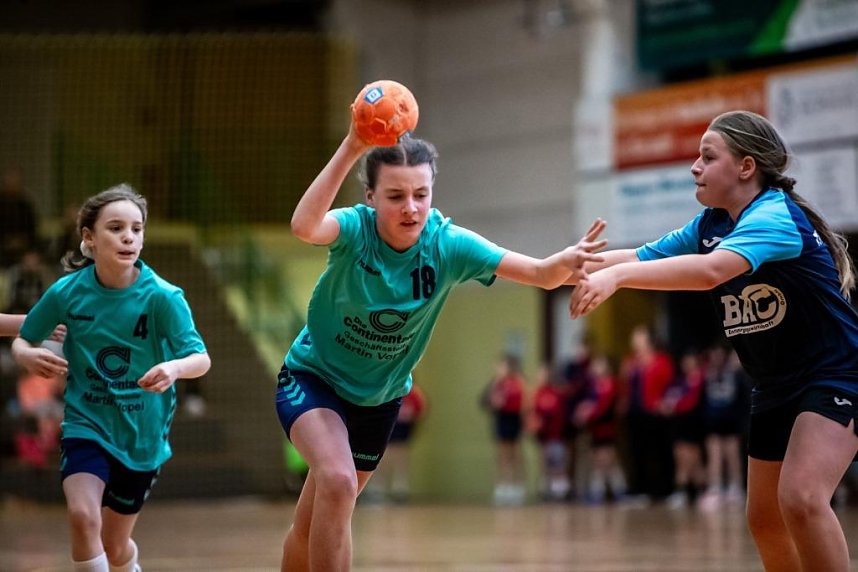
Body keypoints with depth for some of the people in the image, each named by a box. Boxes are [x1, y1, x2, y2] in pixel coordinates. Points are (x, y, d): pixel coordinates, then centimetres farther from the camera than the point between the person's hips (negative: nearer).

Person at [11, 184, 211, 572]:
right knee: (83, 515, -27)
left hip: (141, 435, 0)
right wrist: (27, 355, -22)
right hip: (86, 424, 0)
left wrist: (174, 368, -44)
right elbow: (22, 340, 2)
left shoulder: (163, 296, -17)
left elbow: (200, 359, -20)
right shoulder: (67, 292, -12)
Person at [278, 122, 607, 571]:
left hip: (378, 396, 4)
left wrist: (564, 262, -50)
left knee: (312, 527, 15)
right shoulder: (356, 228, -27)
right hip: (313, 377, -4)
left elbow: (538, 273, -27)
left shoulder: (447, 244, -20)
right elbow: (304, 227, -50)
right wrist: (350, 150, -60)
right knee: (338, 483, -31)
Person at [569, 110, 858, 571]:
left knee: (801, 499, -28)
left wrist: (616, 276, -49)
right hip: (776, 387, 9)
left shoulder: (775, 217, -24)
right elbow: (640, 258, 4)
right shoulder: (709, 226, 3)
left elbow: (710, 271, -42)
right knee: (764, 521, 11)